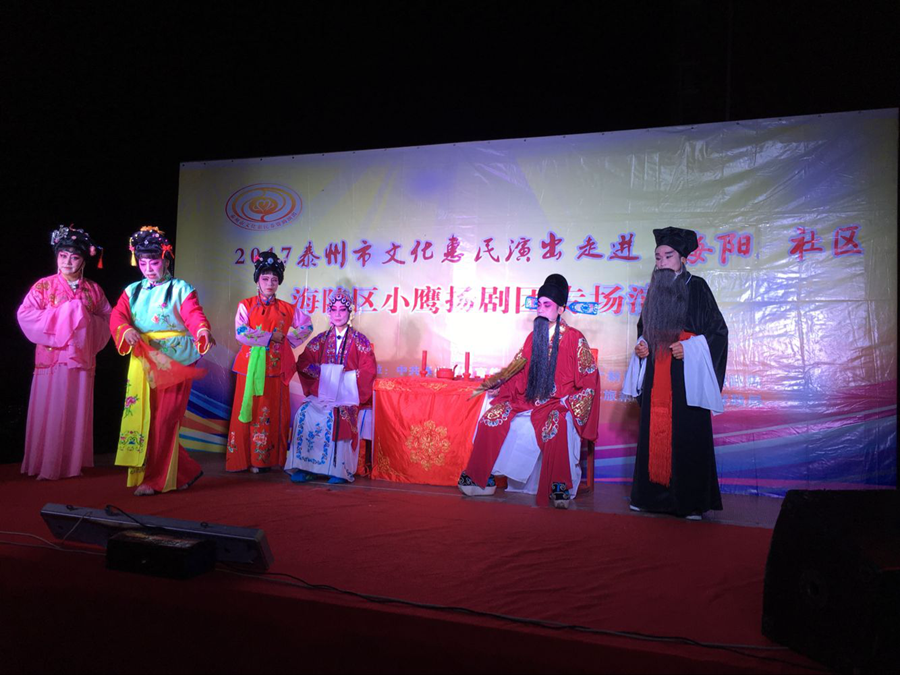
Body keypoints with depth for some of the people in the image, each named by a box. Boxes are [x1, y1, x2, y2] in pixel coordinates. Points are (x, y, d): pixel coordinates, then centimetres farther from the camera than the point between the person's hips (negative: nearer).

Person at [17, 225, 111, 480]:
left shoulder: (93, 290, 9)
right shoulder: (44, 286, 2)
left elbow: (107, 319, 8)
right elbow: (25, 315, -6)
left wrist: (86, 322, -8)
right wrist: (61, 317, -11)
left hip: (81, 358, 2)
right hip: (51, 358, -2)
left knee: (76, 410, 5)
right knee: (50, 410, 0)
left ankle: (73, 463, 15)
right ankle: (47, 465, 9)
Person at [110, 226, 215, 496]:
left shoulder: (180, 289, 2)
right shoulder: (133, 291, 15)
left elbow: (194, 314, -16)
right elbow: (117, 315, 1)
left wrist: (203, 330, -38)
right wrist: (126, 330, -23)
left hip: (172, 362, -5)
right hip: (142, 362, 5)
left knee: (162, 420, -5)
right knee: (141, 417, 6)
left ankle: (155, 479, 6)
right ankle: (184, 471, 18)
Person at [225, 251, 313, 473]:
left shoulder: (287, 309, 10)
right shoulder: (245, 305, 4)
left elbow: (307, 326, 16)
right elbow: (241, 333, -10)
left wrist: (290, 339, 4)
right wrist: (271, 337, -11)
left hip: (276, 367, 2)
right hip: (252, 365, -2)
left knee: (273, 412, 2)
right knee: (250, 411, -2)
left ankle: (268, 459, 8)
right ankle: (246, 459, 4)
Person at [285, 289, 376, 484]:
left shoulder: (359, 340, 7)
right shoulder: (321, 339, 15)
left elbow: (369, 370, -2)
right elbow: (303, 363, 9)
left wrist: (346, 376, -13)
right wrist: (324, 371, -6)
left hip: (348, 394, -3)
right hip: (322, 392, 3)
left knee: (337, 416, -33)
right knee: (305, 413, -27)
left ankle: (339, 470, -25)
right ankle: (304, 467, -23)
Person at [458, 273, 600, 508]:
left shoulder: (574, 338, -2)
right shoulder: (534, 336, 13)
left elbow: (589, 378, -4)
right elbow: (517, 366, 17)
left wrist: (572, 406, -15)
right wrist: (490, 383, 8)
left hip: (559, 403, -5)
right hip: (530, 400, 6)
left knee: (556, 426, -39)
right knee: (492, 418, -14)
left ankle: (560, 488, -30)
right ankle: (483, 480, -6)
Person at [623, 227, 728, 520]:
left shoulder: (696, 287, -2)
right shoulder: (655, 289, 15)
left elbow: (717, 330, -4)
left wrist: (689, 348, -17)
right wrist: (641, 345, 4)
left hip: (685, 374, -5)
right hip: (655, 375, 5)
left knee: (687, 436, -5)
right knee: (654, 433, 6)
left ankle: (691, 501, 3)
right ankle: (652, 495, 15)